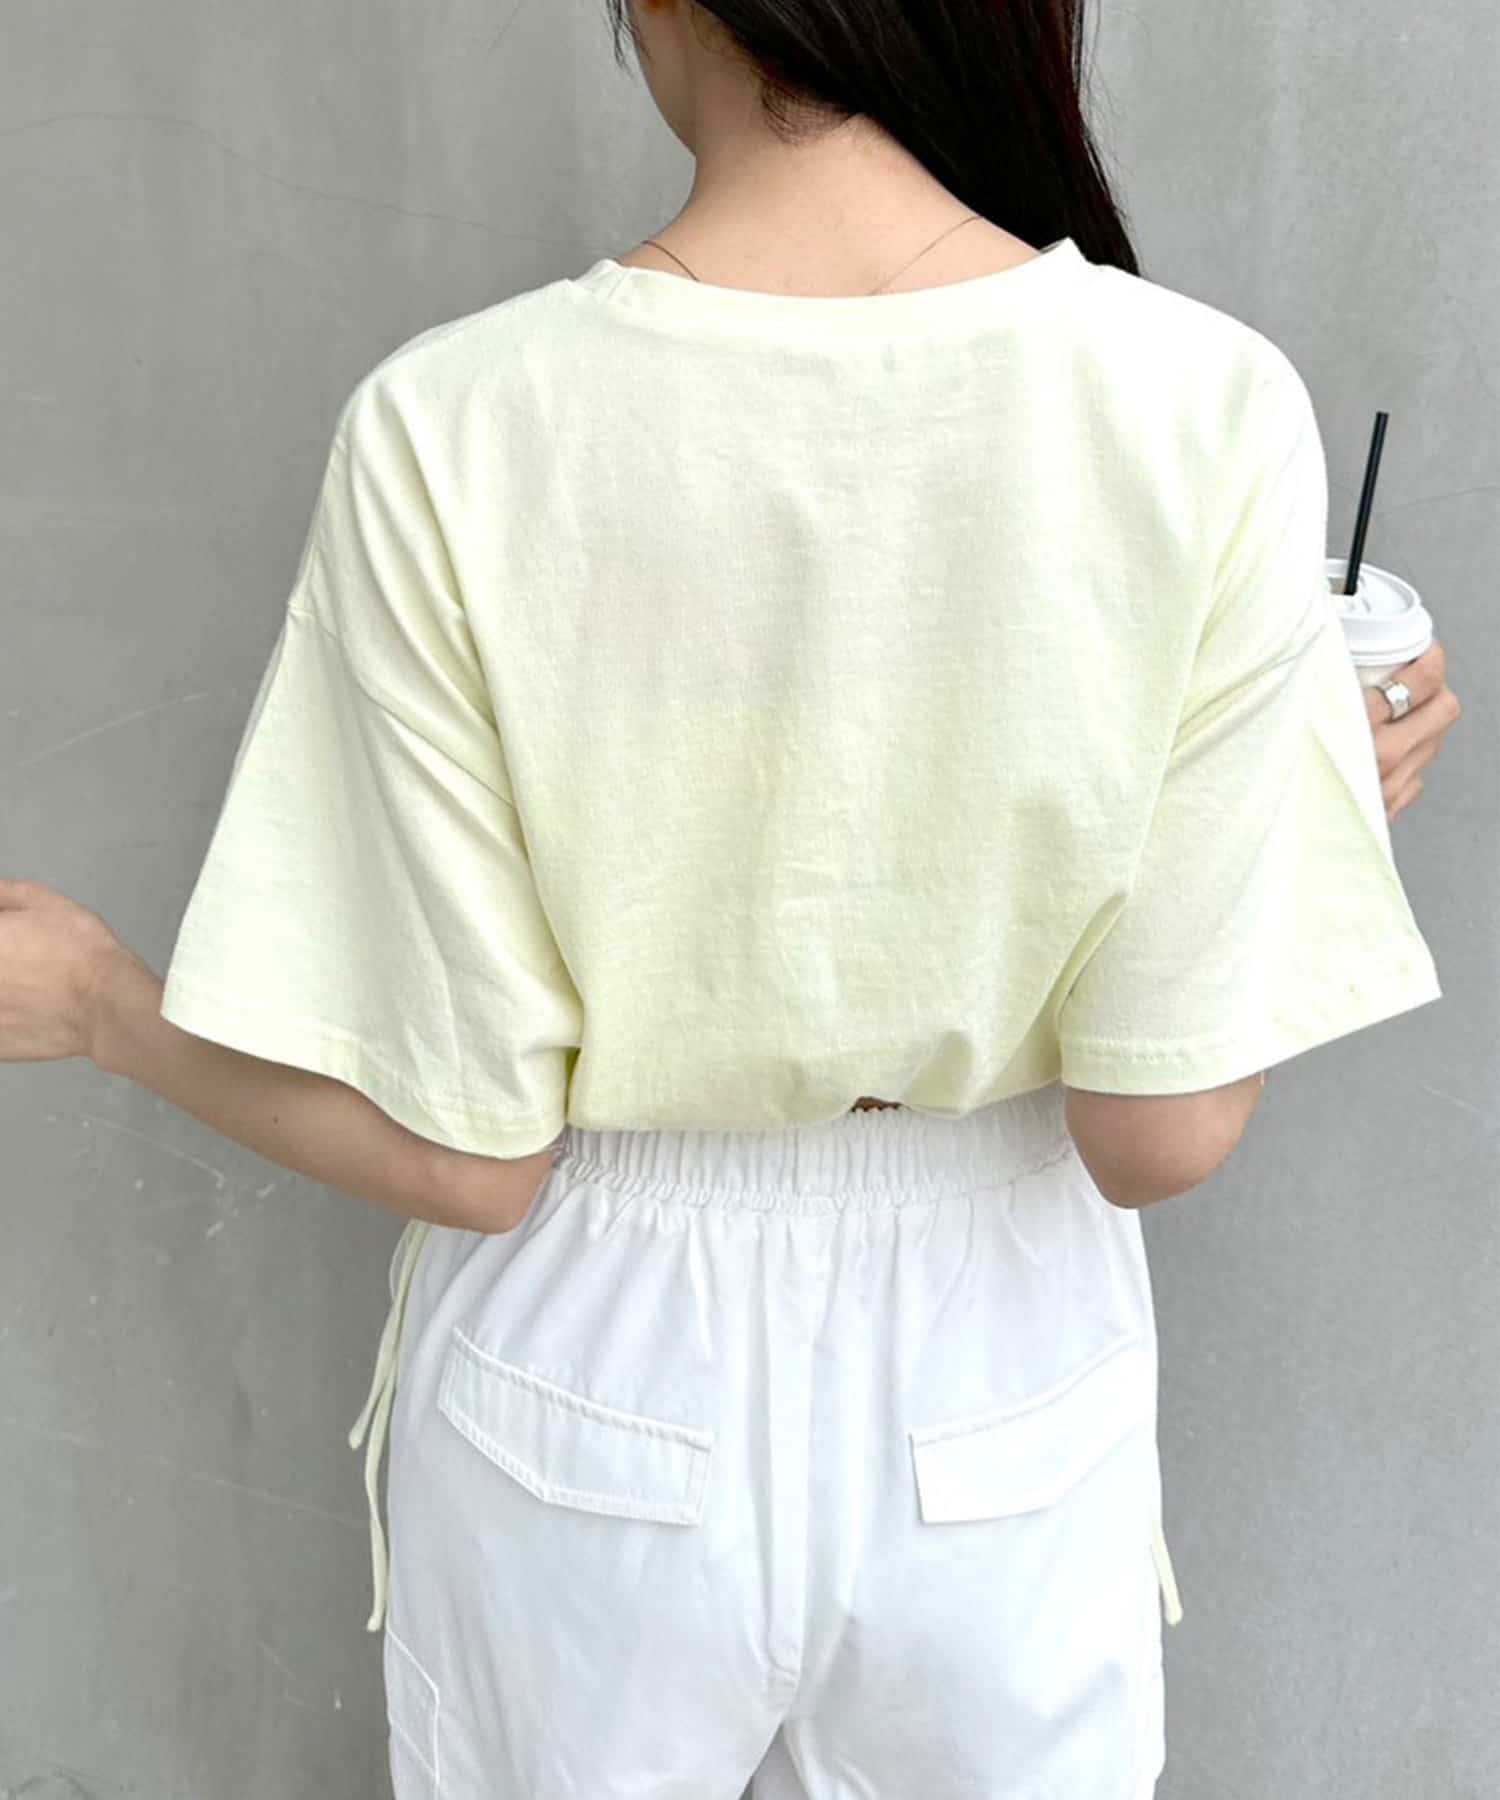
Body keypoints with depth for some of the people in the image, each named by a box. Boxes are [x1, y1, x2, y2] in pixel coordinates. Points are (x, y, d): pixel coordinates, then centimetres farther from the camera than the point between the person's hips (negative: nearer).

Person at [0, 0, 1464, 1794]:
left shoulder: (451, 428, -21)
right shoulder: (1210, 410, -18)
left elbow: (459, 1150, -15)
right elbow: (1162, 1130, -13)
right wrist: (1322, 799, 5)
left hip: (594, 1389, 0)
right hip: (996, 1407, 1)